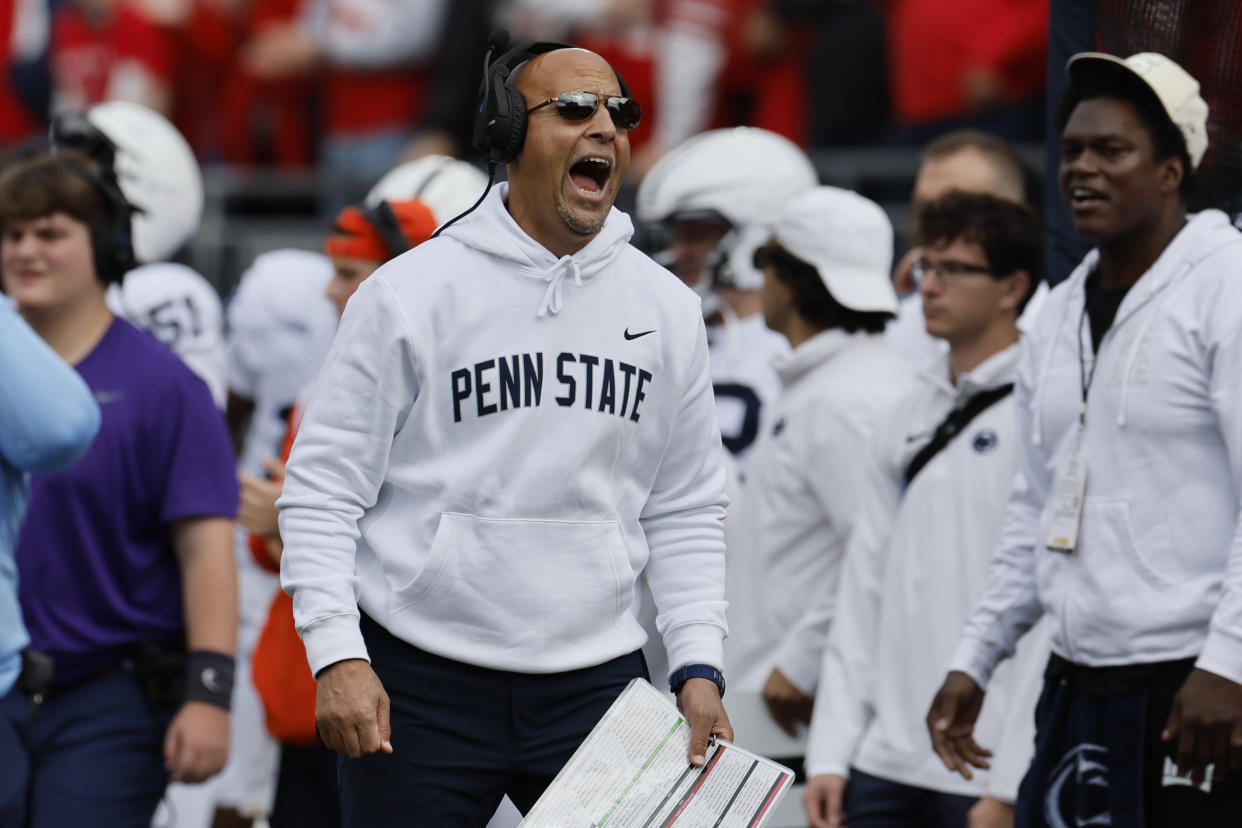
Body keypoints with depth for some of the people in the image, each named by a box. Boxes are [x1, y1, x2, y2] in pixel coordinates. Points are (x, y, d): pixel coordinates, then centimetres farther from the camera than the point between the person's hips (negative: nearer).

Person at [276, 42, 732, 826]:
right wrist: (337, 655, -13)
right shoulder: (411, 294, -3)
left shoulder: (667, 309, 9)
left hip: (595, 687, 3)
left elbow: (687, 512, 14)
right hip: (420, 687, -3)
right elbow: (322, 488, -3)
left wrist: (699, 665, 3)